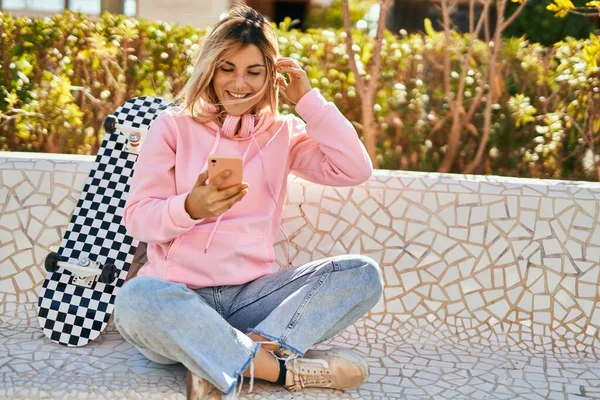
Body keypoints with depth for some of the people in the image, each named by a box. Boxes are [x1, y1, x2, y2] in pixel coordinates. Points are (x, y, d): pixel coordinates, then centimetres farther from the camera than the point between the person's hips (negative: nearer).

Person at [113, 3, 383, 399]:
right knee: (136, 298, -38)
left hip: (252, 293, 3)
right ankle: (286, 368, -26)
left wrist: (307, 98, -1)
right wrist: (189, 208, -23)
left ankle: (220, 364, -28)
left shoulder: (283, 132, 12)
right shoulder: (173, 125, 5)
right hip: (180, 295, -3)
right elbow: (137, 218, -2)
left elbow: (355, 170, -2)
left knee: (363, 274, -17)